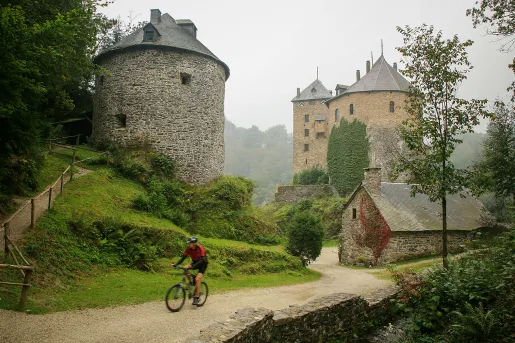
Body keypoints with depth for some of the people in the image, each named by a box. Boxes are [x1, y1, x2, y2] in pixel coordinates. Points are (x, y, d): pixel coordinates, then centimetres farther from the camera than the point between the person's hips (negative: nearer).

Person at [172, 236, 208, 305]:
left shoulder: (200, 249, -29)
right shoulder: (189, 249, -13)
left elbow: (201, 260, -37)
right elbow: (183, 258, -13)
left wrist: (192, 266, -50)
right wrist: (176, 264, -28)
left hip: (203, 264, -6)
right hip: (195, 262, 6)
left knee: (197, 279, -21)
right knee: (185, 268, -21)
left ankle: (197, 297, -9)